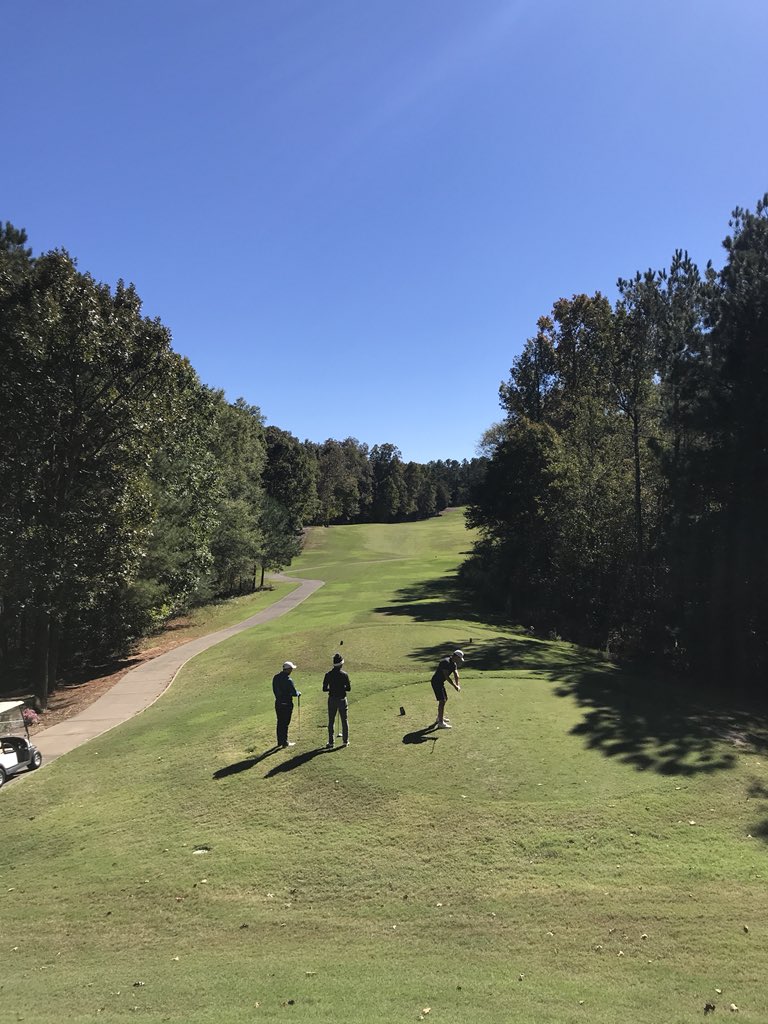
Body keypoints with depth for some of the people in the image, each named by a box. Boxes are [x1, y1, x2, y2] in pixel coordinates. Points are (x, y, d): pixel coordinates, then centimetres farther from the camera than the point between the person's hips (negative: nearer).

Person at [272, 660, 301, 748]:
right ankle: (285, 742, 10)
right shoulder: (288, 680, -21)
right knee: (285, 723, 3)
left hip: (278, 703, 7)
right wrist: (299, 693, 4)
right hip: (287, 704, -7)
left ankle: (280, 741, 24)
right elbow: (294, 693, -17)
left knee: (280, 722, 15)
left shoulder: (276, 678, 1)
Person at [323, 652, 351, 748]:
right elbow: (348, 688, -7)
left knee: (331, 721, 9)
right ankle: (345, 741, 15)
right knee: (344, 720, 11)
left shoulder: (328, 675, -6)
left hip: (332, 700, 1)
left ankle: (331, 742, 10)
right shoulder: (344, 674, -10)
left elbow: (324, 689, -4)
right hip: (342, 700, -1)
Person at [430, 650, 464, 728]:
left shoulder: (454, 664, 8)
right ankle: (440, 723, -14)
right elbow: (446, 676, -27)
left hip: (440, 682, 11)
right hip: (436, 682, -11)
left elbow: (456, 674, -1)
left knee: (445, 699, 22)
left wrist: (457, 685, -18)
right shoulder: (446, 662, -23)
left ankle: (440, 717, 37)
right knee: (442, 701, -15)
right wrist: (454, 686, -26)